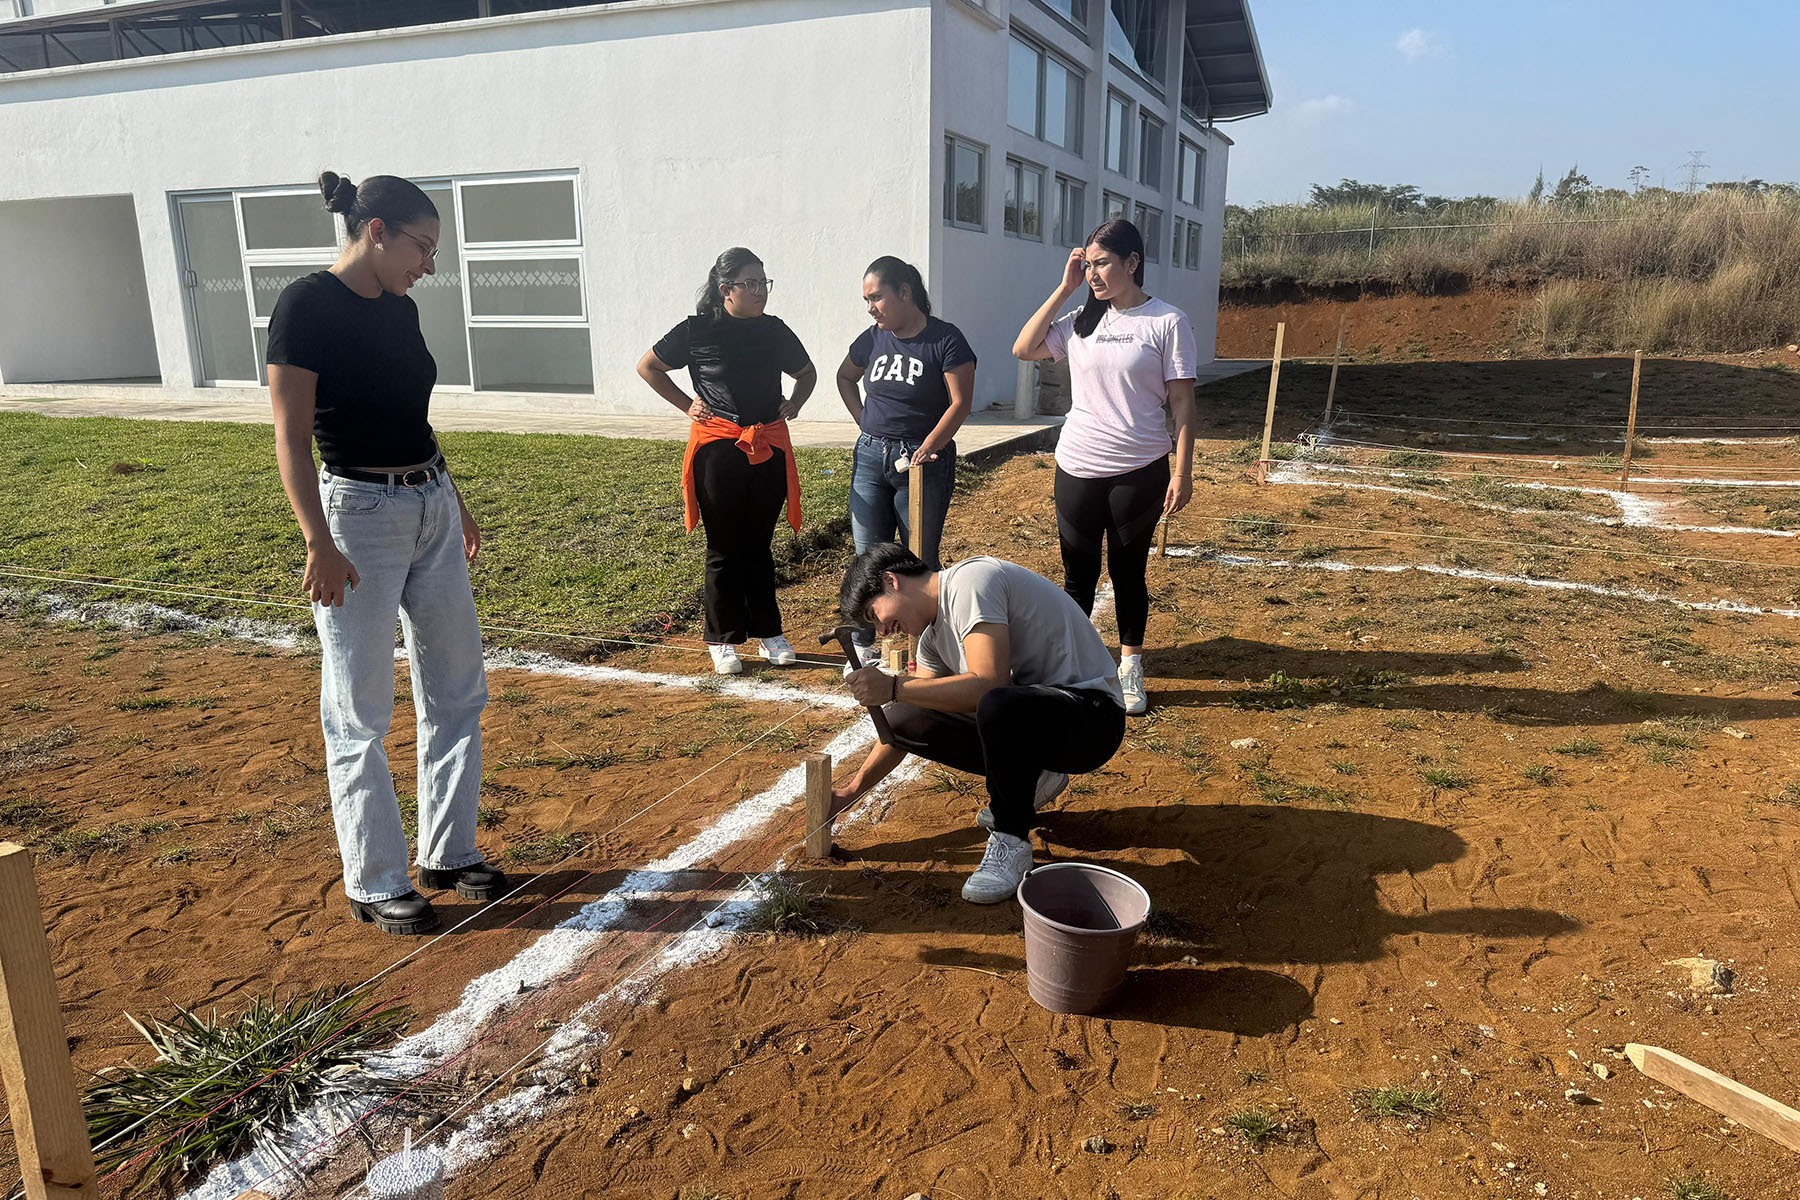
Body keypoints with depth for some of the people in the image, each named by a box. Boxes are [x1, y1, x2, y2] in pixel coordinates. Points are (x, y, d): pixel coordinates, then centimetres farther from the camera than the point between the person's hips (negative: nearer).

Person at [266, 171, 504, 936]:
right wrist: (319, 543, -22)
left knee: (458, 693, 12)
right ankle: (375, 884, 16)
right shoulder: (308, 305, -12)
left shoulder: (400, 309, 10)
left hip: (433, 509, 8)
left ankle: (449, 852, 27)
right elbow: (292, 437, -16)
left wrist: (455, 501, 24)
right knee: (360, 715, 3)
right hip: (360, 515, -8)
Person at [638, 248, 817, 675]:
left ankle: (768, 632, 21)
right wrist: (687, 404, 0)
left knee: (759, 544, 11)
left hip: (770, 447, 3)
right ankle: (723, 640, 14)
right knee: (725, 547, 3)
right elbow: (647, 367, 7)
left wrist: (794, 403, 6)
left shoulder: (775, 330, 7)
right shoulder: (697, 330, -4)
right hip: (718, 447, -3)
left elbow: (807, 373, 24)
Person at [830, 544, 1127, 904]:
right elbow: (904, 726, 18)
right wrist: (851, 790, 17)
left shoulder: (970, 581, -17)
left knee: (997, 707, -40)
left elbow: (987, 684, -30)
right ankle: (1028, 780, 12)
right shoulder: (934, 633, 11)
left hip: (1093, 715, -9)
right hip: (1027, 712, 9)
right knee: (902, 719, -2)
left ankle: (1011, 841, -15)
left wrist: (893, 687, -22)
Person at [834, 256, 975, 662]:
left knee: (920, 560, 2)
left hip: (923, 463, -5)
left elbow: (960, 403, -11)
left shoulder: (945, 340, -9)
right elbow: (845, 377, 26)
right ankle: (863, 646, 16)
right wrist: (864, 421, 12)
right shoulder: (872, 339, 7)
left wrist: (924, 450, -17)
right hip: (870, 457, 5)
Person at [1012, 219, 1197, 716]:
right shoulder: (1081, 320, 7)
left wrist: (1183, 473, -10)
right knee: (1079, 575, 11)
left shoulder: (1168, 322, -5)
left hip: (1139, 471, -3)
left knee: (1128, 573, 10)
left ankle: (1130, 670, 26)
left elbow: (1182, 403, -5)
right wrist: (1064, 288, 0)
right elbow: (1023, 349, 2)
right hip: (1076, 468, 3)